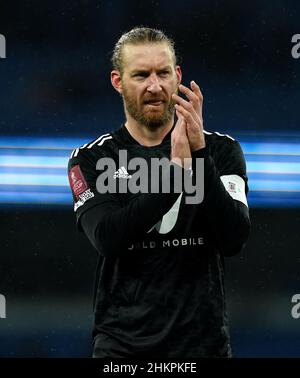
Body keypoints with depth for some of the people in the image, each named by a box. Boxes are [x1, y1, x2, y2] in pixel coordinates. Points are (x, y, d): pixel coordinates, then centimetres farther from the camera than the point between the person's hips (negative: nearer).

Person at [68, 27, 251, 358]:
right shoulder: (91, 160, 1)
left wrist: (200, 153, -21)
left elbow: (234, 239, -11)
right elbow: (108, 239, -16)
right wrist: (176, 168, -23)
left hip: (204, 341, 1)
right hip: (123, 344, -1)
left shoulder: (220, 150, 3)